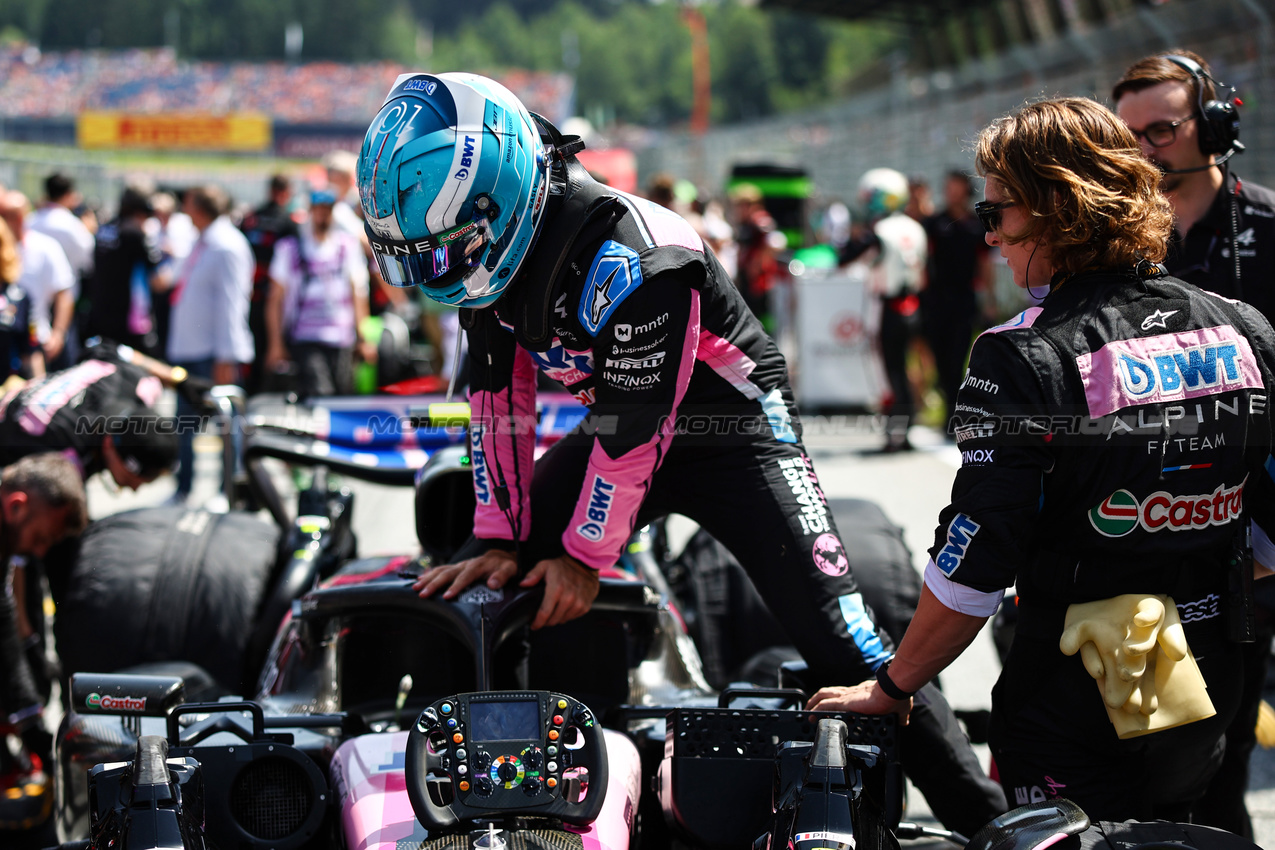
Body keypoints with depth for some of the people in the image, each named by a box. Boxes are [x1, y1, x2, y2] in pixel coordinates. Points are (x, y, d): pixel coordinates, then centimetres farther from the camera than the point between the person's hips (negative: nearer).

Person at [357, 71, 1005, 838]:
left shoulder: (626, 261, -33)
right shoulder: (491, 244, -9)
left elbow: (635, 428, -25)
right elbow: (500, 403, -1)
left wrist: (585, 557, -17)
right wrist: (499, 539, -4)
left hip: (732, 428, -8)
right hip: (622, 424, 8)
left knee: (839, 639, -16)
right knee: (476, 588, 1)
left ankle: (986, 818, -10)